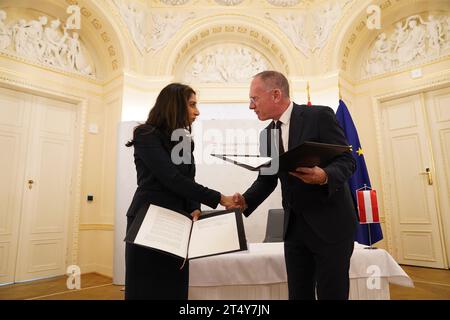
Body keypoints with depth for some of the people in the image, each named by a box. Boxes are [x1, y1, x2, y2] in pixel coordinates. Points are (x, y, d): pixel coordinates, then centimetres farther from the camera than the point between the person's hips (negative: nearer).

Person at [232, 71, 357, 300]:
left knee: (331, 294, 3)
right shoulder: (267, 134, 9)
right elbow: (266, 179, 11)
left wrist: (324, 176, -31)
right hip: (294, 225, 5)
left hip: (330, 222, -5)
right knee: (298, 294, 12)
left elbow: (347, 160, -11)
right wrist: (246, 201, -7)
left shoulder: (320, 116, -8)